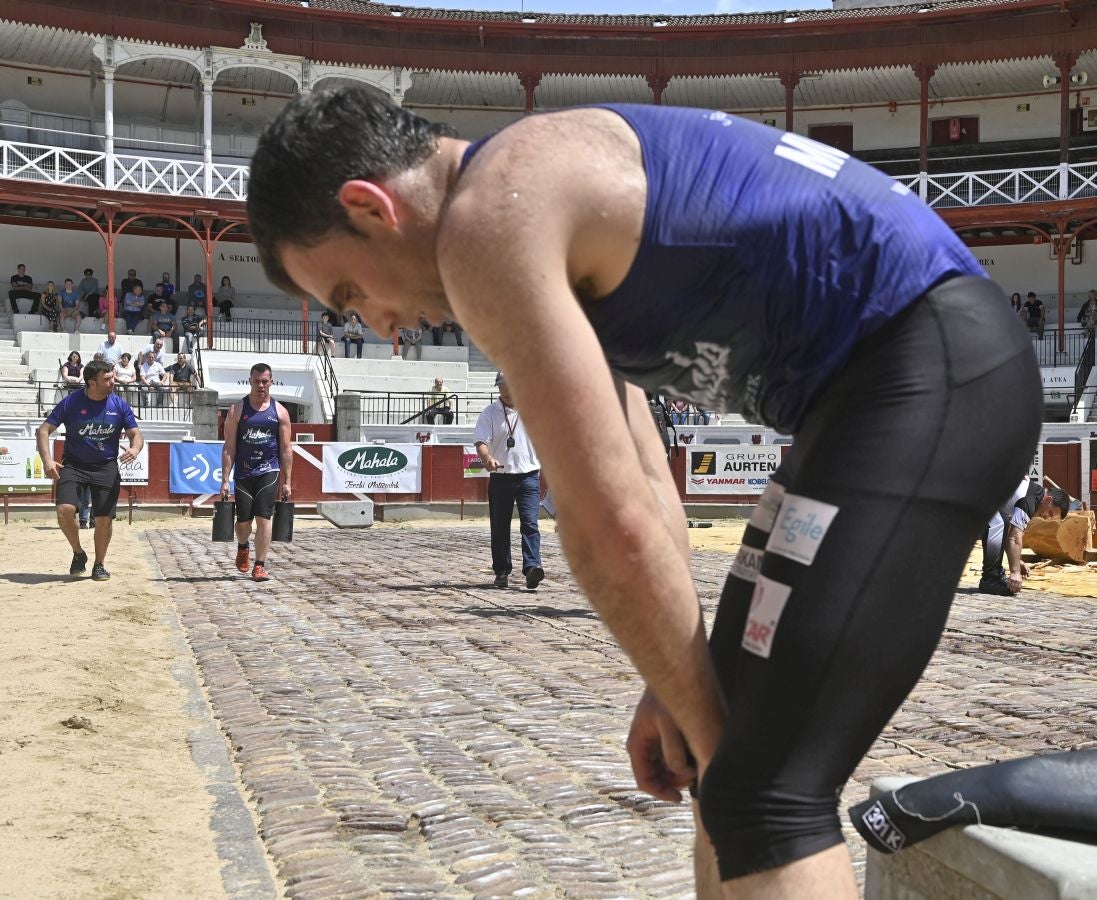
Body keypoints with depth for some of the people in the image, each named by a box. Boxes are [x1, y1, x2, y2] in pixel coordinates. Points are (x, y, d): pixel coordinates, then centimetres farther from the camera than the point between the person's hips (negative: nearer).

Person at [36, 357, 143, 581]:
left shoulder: (119, 405, -3)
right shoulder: (71, 402, -8)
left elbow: (136, 434, 2)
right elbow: (44, 429, -4)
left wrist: (135, 449, -22)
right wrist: (47, 460, -18)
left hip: (106, 468, 1)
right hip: (73, 465, -1)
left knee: (104, 518, -3)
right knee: (65, 509, -20)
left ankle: (99, 565, 19)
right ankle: (78, 553, 7)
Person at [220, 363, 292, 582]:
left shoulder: (279, 412, 4)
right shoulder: (237, 410, 2)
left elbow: (286, 449, 4)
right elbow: (229, 447, 0)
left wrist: (287, 482, 0)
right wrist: (225, 480, -6)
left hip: (269, 471, 0)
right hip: (243, 473, 1)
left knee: (263, 518, -10)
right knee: (243, 521, 4)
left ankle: (260, 566, -2)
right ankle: (242, 548, 37)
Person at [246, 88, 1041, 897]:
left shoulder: (486, 222, -13)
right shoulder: (542, 195, 19)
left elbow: (610, 528, -16)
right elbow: (640, 487, 19)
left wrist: (709, 733, -3)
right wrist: (674, 695, 16)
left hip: (930, 375, -10)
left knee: (764, 796, -12)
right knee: (745, 767, 16)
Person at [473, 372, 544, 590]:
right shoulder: (490, 412, 1)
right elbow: (480, 440, -10)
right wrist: (487, 458, -31)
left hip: (529, 476, 0)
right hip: (500, 477, 0)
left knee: (530, 523, -13)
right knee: (499, 527, 6)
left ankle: (532, 567, -21)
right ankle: (501, 572, 16)